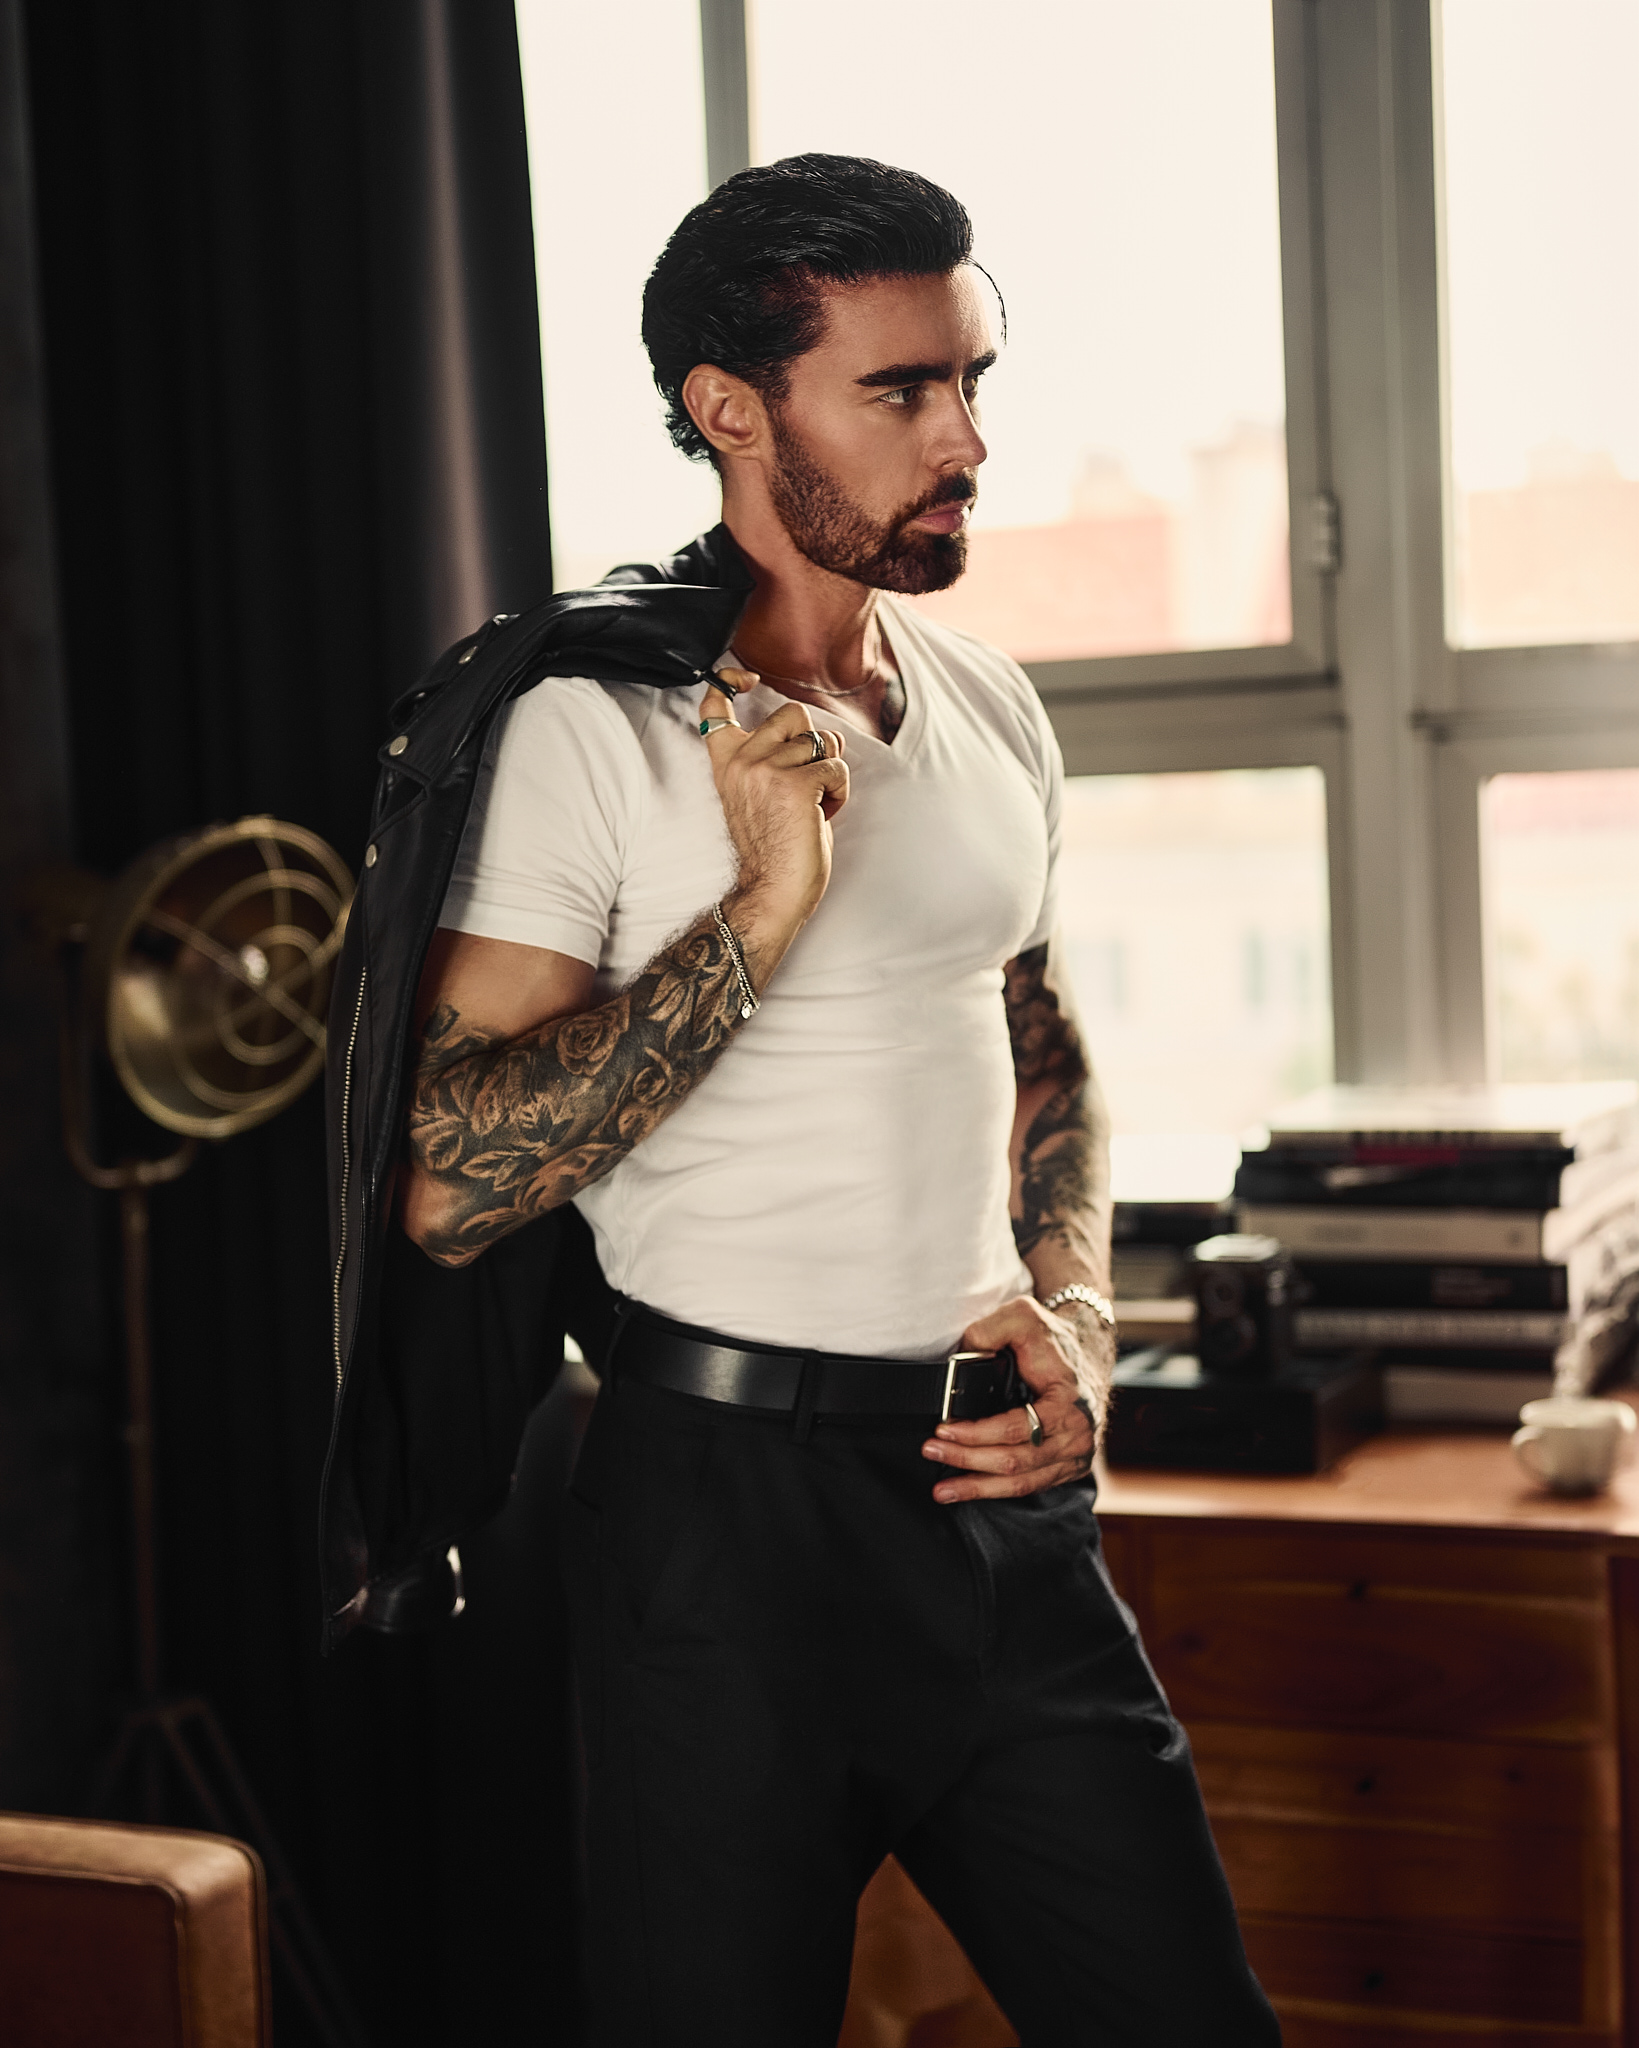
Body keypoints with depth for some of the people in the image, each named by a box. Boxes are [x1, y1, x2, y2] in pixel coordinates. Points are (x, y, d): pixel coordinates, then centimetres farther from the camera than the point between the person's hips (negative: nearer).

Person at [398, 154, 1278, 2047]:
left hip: (992, 1480, 6)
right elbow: (446, 1188, -17)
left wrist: (1072, 1315, 5)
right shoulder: (594, 728, -11)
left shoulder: (990, 711, 9)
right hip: (728, 1493, -5)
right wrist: (759, 914, -22)